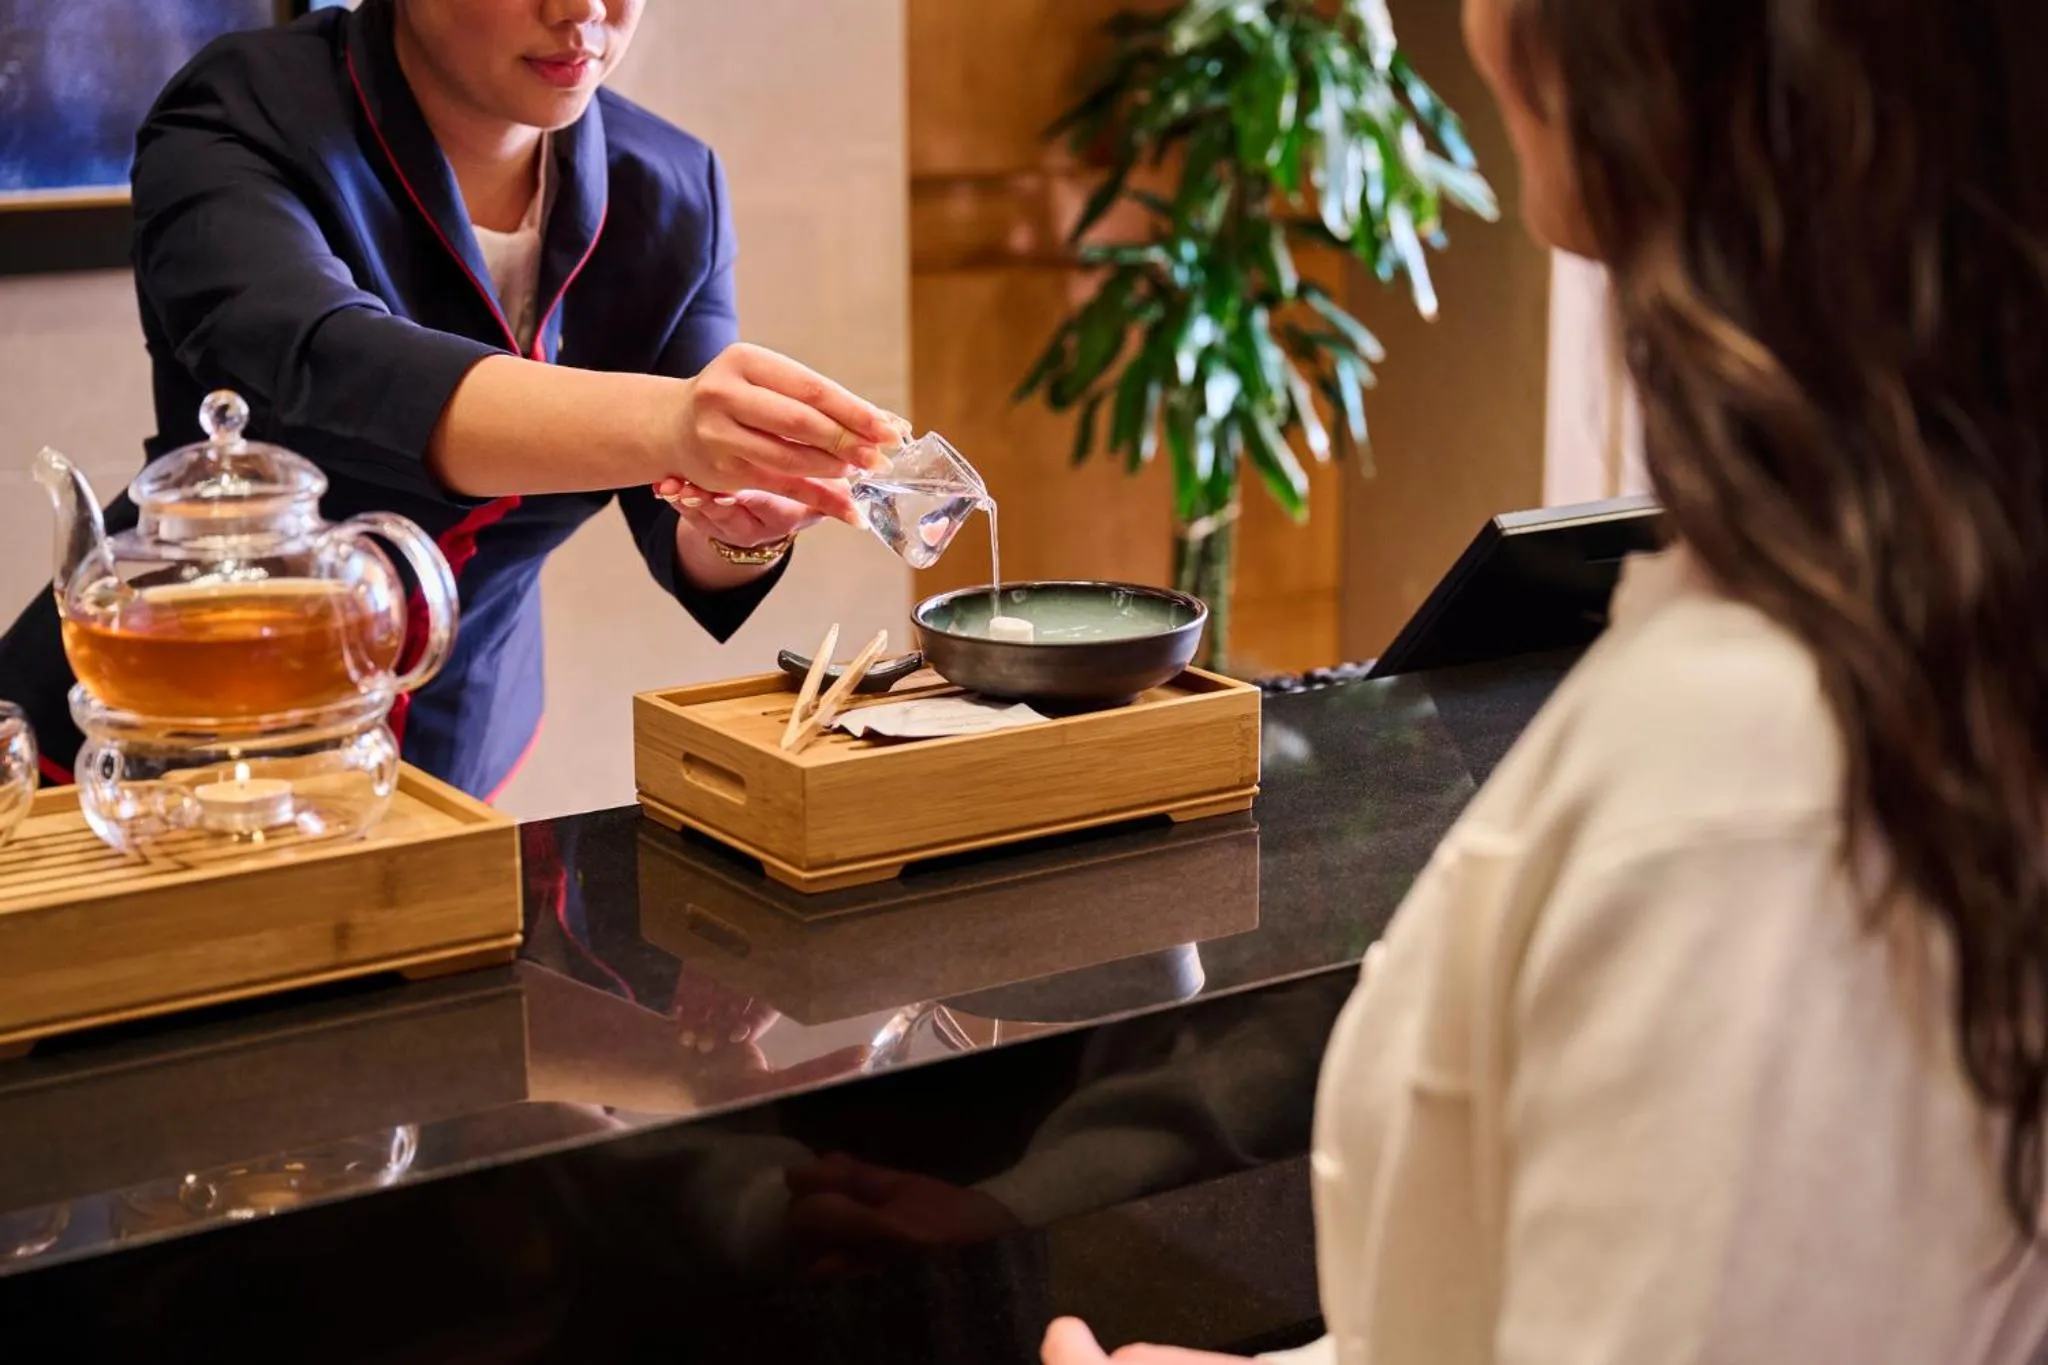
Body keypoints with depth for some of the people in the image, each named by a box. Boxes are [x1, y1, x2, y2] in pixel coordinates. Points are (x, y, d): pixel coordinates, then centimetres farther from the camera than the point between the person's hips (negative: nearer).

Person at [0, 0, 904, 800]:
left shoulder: (672, 193, -9)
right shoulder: (241, 123, -22)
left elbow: (687, 541, -12)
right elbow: (319, 370, -41)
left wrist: (744, 527, -37)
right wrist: (662, 422, -57)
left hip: (456, 752, 4)